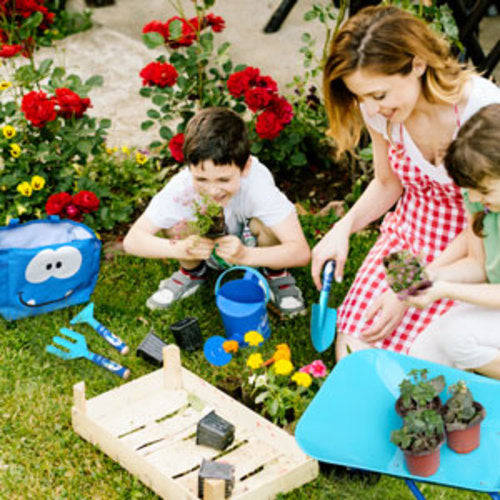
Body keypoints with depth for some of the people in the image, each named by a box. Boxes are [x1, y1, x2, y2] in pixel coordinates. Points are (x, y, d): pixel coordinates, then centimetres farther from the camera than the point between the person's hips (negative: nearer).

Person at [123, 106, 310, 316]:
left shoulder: (257, 183, -36)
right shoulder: (181, 187, -32)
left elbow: (301, 252, -40)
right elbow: (132, 240, -28)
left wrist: (245, 255, -55)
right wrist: (180, 249, -46)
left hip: (253, 249, -1)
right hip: (205, 250, 2)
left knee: (265, 226, -33)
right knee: (177, 224, -27)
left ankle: (276, 274, -1)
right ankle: (192, 273, 5)